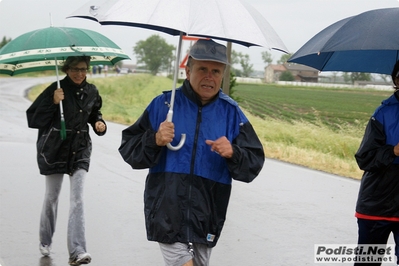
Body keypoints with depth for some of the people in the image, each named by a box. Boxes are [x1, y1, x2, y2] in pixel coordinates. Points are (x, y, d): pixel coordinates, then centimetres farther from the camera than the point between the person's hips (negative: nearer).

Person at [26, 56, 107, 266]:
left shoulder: (91, 92, 2)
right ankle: (45, 242, 35)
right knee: (51, 198, 13)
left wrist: (99, 124, -1)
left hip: (80, 151, 2)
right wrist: (53, 103, -26)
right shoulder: (55, 90, -11)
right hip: (55, 150, -2)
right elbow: (33, 118, -14)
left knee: (77, 201, -7)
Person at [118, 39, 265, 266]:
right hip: (167, 216, -2)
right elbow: (128, 149, 2)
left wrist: (233, 154, -17)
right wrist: (154, 141, -17)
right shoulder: (164, 104, 2)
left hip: (207, 220, 2)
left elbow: (254, 164, 3)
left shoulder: (232, 113, 6)